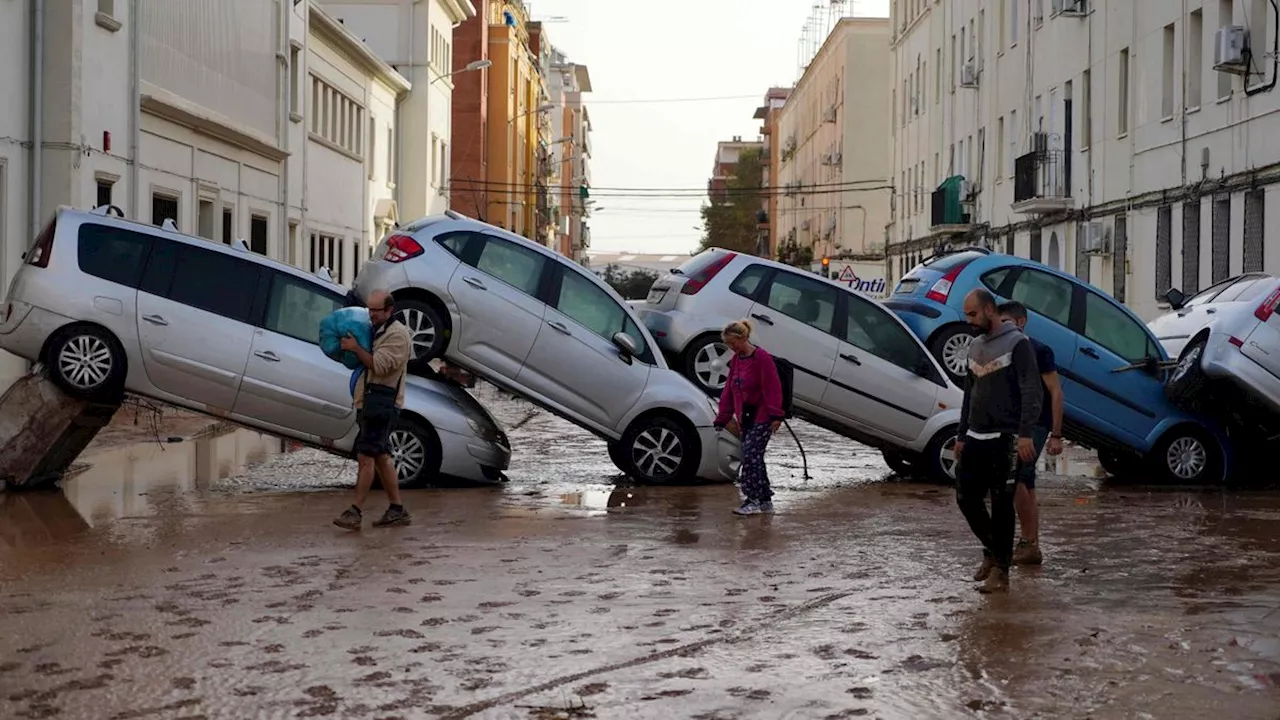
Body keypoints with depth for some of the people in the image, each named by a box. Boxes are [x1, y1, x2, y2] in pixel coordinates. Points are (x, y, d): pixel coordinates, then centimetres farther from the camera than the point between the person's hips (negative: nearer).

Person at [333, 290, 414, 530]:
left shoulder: (397, 334, -10)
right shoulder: (375, 331, 21)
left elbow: (379, 365, -20)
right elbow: (364, 363, 27)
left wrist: (355, 348, -16)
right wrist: (347, 348, 11)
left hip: (382, 402, -10)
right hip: (368, 402, 10)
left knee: (366, 455, -13)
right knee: (381, 456, 11)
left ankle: (355, 512, -14)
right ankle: (397, 510, 16)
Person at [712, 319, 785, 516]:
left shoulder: (762, 358, -13)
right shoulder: (735, 360, 12)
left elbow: (772, 388, -16)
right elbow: (729, 390, 17)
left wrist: (775, 415, -21)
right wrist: (722, 418, 17)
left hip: (761, 418, -8)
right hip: (745, 418, 8)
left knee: (751, 456, -14)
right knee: (754, 458, 9)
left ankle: (753, 501, -11)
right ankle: (766, 501, 16)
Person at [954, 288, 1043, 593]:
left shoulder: (1017, 343, -7)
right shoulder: (975, 346, 16)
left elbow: (1031, 392, -13)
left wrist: (1025, 433, -22)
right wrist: (961, 436, 20)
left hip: (1003, 439, -7)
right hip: (975, 438, 7)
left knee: (1002, 504, -4)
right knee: (966, 497, 6)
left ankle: (1000, 570, 2)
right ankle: (993, 551, 25)